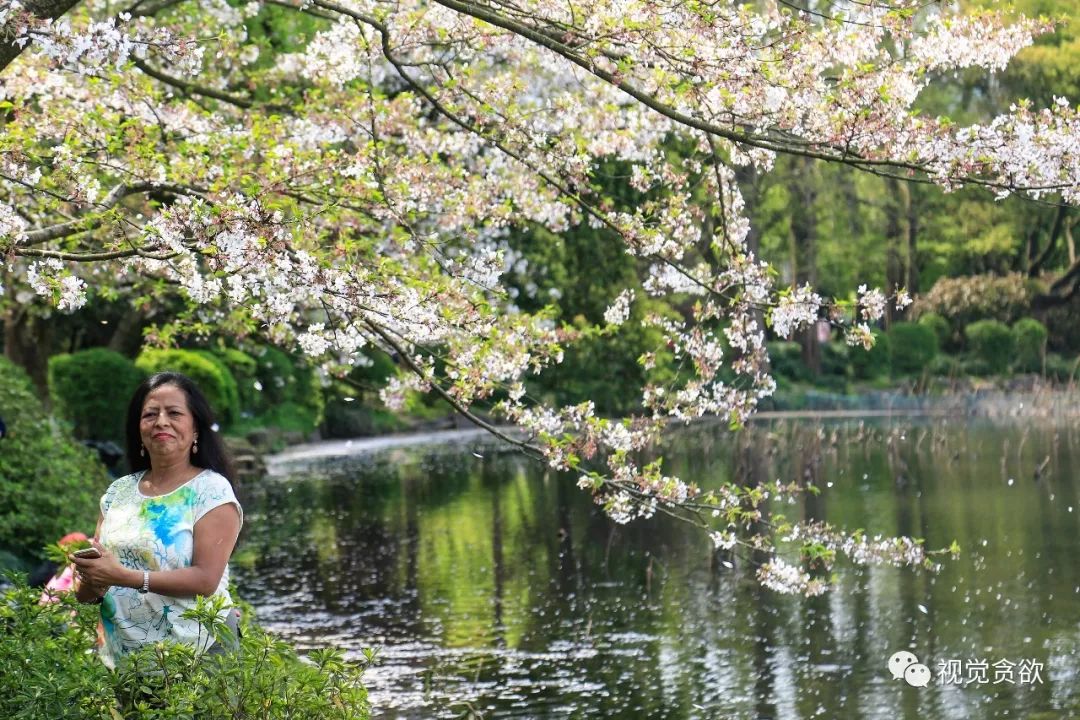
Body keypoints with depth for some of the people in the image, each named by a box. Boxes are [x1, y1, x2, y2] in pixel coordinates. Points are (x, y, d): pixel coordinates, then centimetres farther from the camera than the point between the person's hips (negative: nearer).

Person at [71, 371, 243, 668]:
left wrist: (123, 576, -23)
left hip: (194, 655, -5)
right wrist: (90, 582, -13)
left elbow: (206, 580, -18)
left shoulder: (211, 490, -8)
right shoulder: (119, 491, 8)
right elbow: (87, 594, 11)